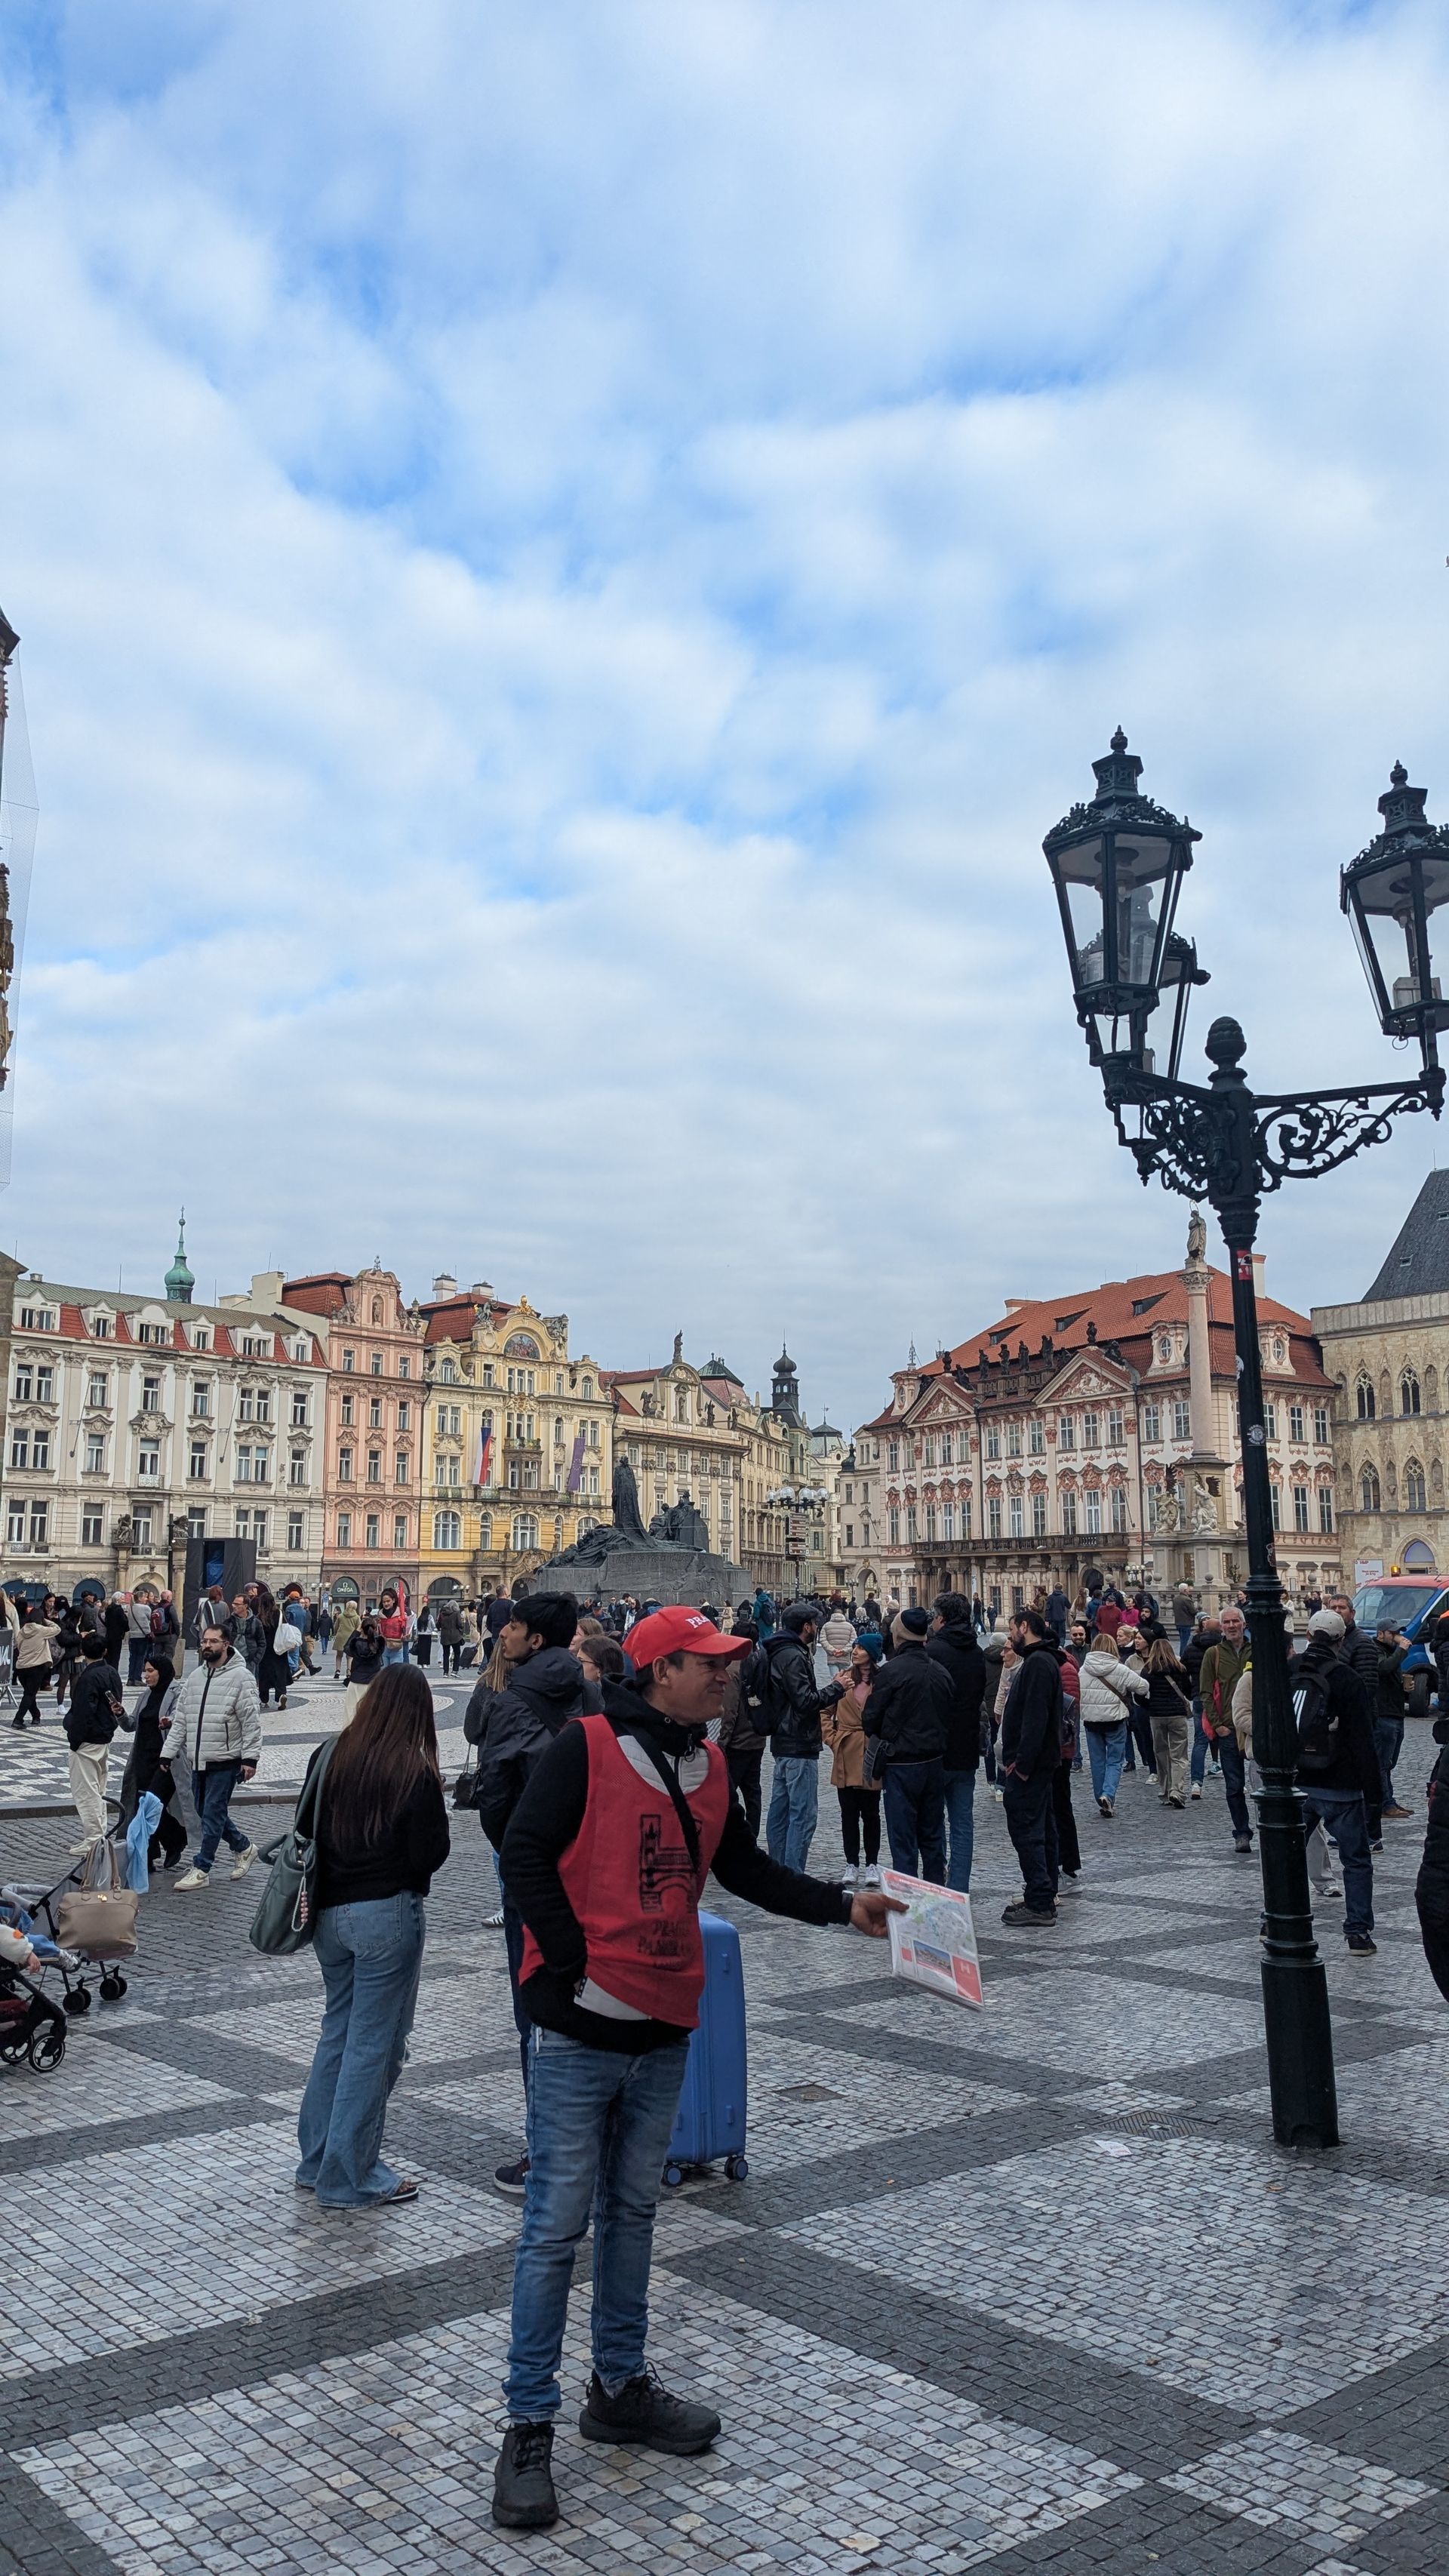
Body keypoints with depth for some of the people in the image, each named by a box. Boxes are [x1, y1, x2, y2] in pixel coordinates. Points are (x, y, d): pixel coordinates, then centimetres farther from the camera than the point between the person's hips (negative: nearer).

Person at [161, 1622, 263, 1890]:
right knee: (205, 1812, 15)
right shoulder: (195, 1677, 11)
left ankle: (201, 1870, 6)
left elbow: (252, 1722, -12)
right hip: (198, 1760, 7)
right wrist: (167, 1754, 7)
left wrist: (250, 1758, -17)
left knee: (213, 1815, -3)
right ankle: (243, 1848, 32)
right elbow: (180, 1720, 12)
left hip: (225, 1761, -7)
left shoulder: (240, 1677, -10)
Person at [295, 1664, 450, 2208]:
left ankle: (316, 2162, 30)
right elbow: (431, 1854, -12)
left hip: (328, 1911, 6)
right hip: (387, 1914, -6)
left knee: (337, 2031, 21)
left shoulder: (327, 1757, 0)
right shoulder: (415, 1773, -15)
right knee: (374, 2043, 5)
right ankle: (348, 2179, 13)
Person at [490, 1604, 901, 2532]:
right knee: (558, 2226, 2)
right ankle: (530, 2427, 14)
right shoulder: (586, 1747, -15)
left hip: (665, 2031, 7)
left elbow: (746, 1868, 13)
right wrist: (576, 1966, -16)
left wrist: (842, 1905, 4)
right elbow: (526, 1857, -15)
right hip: (581, 2034, -7)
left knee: (633, 2211, 19)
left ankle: (622, 2387, 34)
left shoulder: (708, 1764, 7)